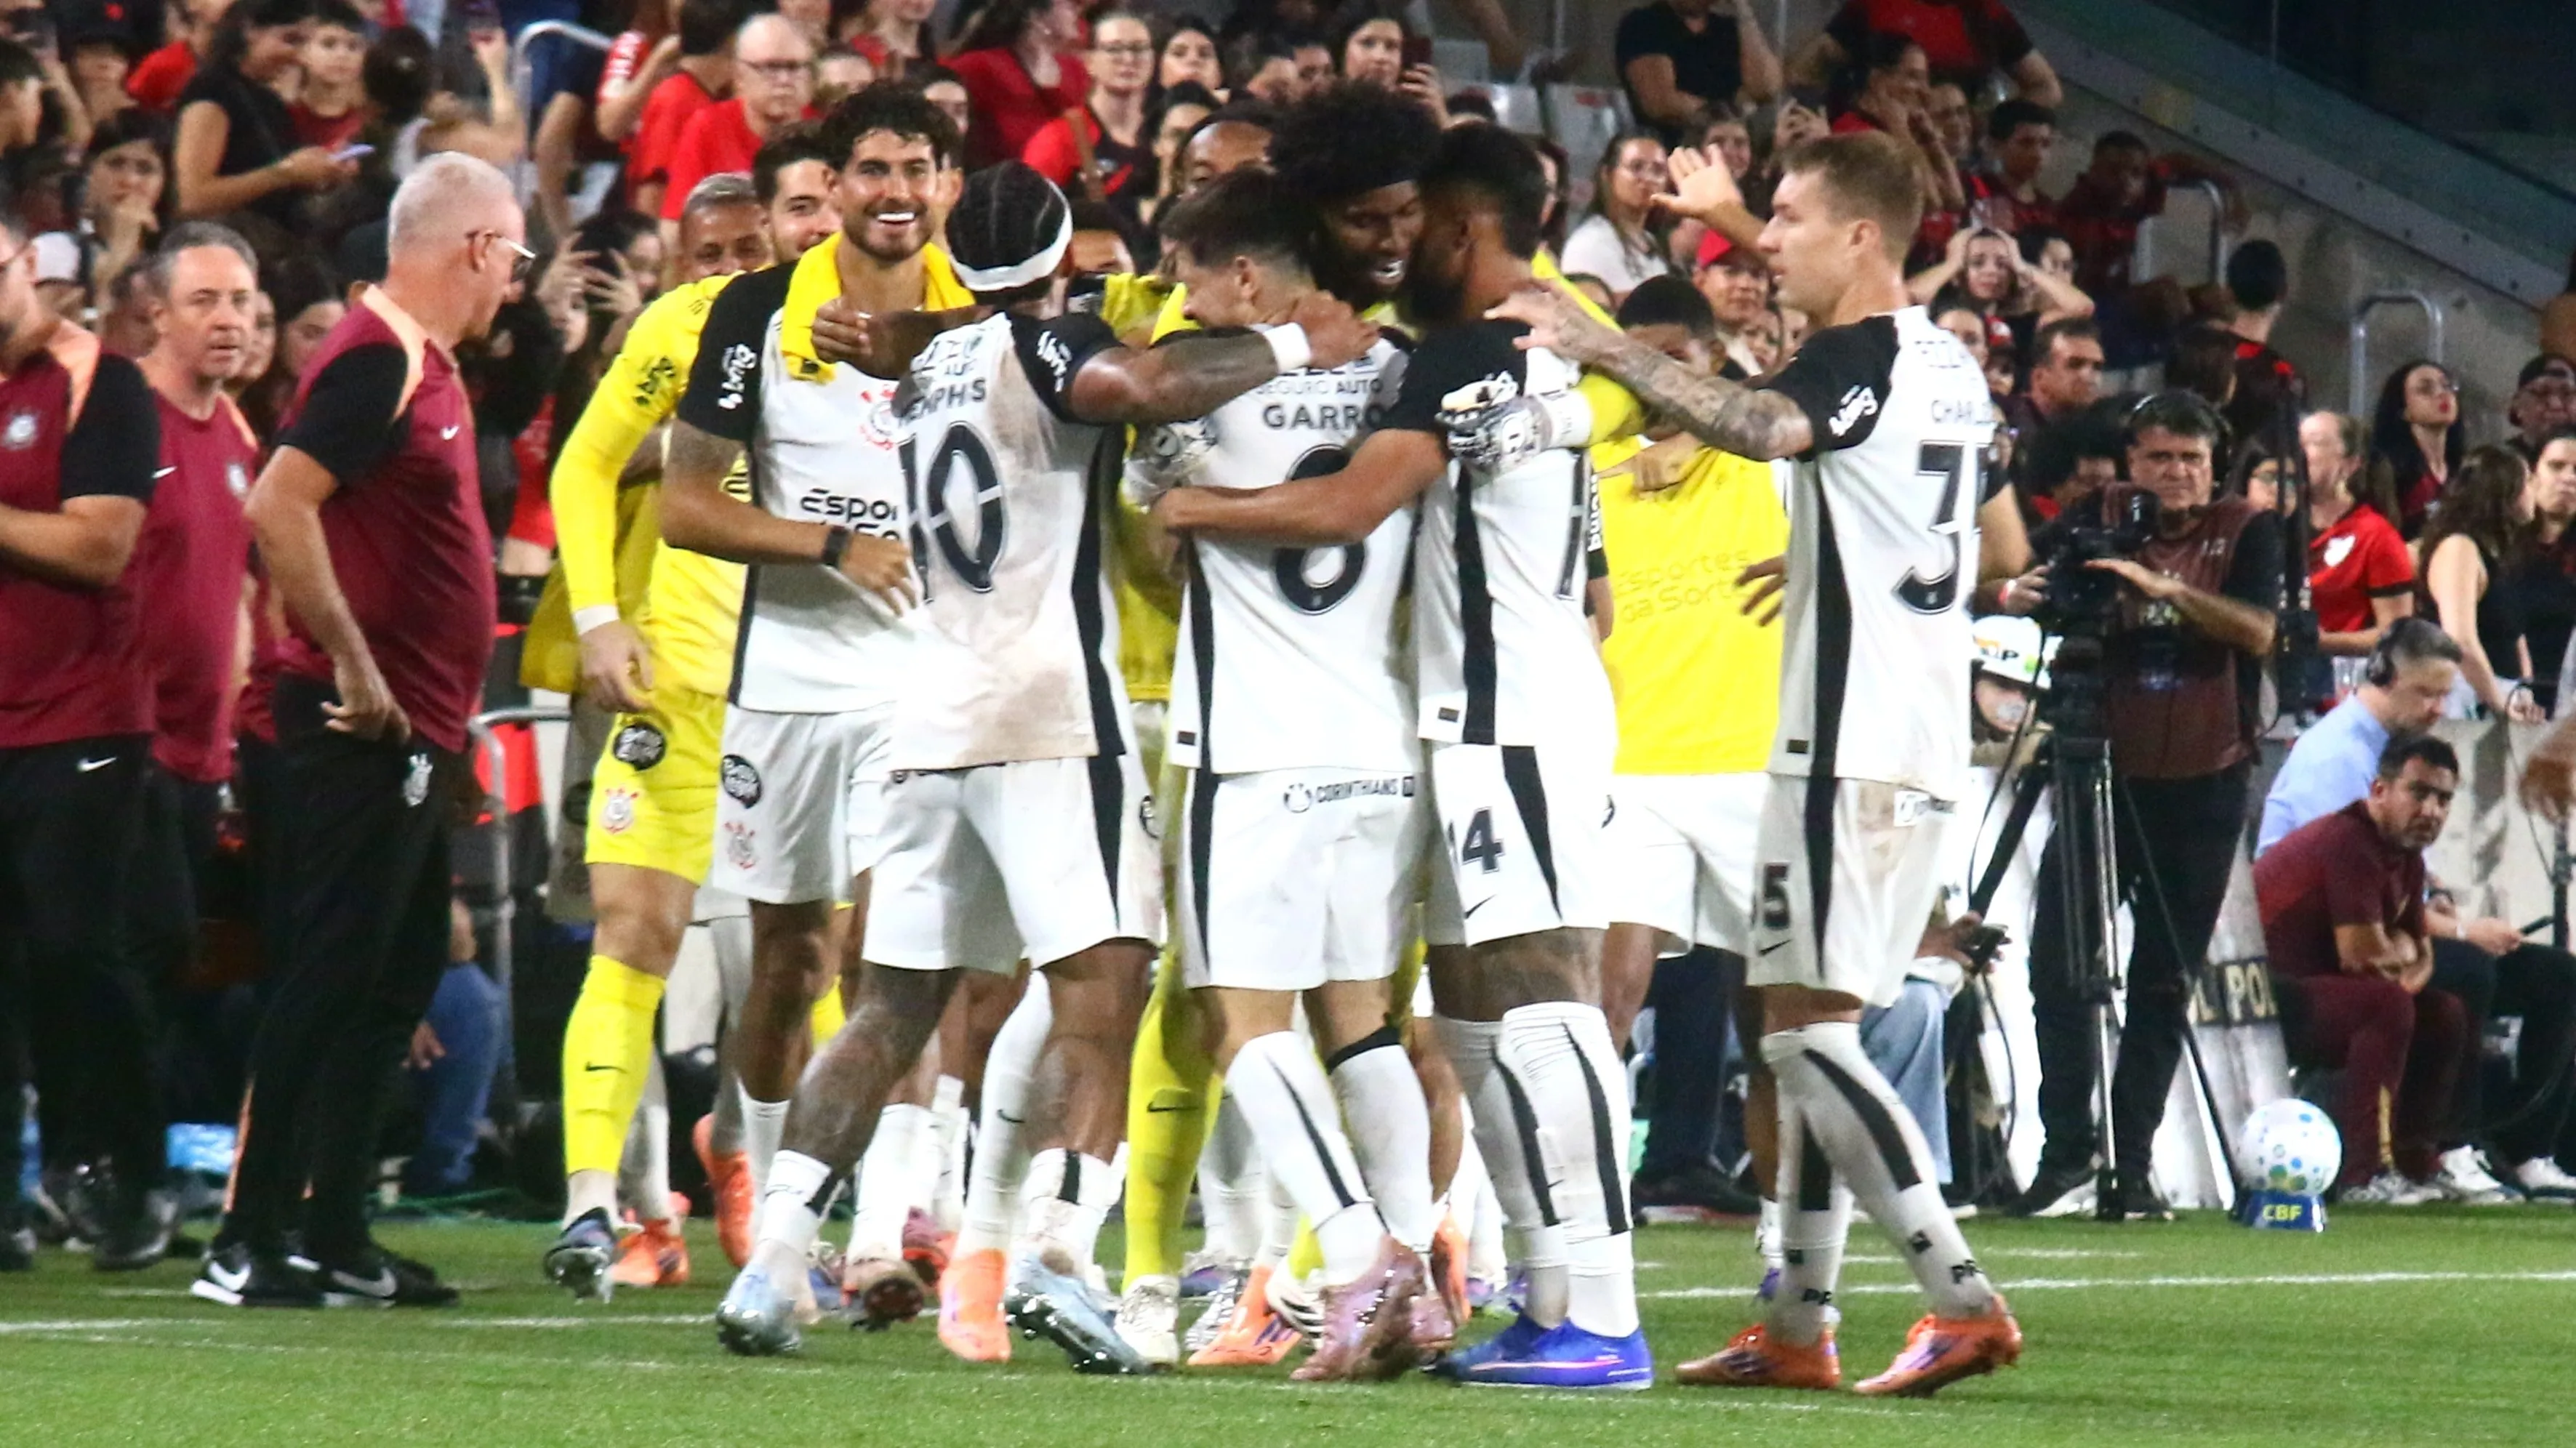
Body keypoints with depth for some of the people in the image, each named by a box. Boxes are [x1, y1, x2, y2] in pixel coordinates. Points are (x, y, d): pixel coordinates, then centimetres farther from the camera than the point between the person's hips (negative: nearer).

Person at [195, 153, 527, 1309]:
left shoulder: (423, 366, 16)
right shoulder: (376, 359, -14)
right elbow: (279, 509, -25)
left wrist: (454, 728, 24)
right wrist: (354, 668, -24)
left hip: (409, 735, 10)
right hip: (362, 732, -10)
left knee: (399, 975, 13)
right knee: (332, 978, -9)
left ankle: (336, 1238, 17)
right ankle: (248, 1244, -7)